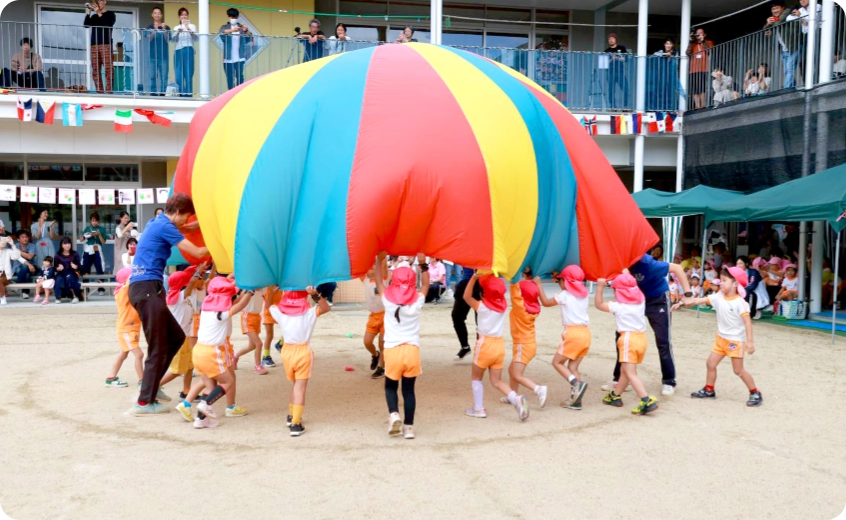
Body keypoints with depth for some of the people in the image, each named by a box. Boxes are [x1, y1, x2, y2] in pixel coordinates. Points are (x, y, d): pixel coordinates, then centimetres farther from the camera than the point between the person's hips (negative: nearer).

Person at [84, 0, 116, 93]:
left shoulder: (110, 14, 10)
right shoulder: (94, 16, 21)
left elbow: (108, 24, -9)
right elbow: (86, 25, 6)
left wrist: (99, 13, -11)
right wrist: (88, 12, -2)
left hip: (106, 45, -4)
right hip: (94, 45, 5)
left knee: (108, 70, -12)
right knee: (95, 71, -1)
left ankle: (108, 91, -14)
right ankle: (99, 91, 0)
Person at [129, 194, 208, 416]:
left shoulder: (156, 223, 18)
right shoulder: (164, 226, -10)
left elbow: (179, 229, 42)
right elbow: (197, 252, -10)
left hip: (144, 288, 10)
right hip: (148, 288, -10)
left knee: (176, 337, 14)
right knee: (158, 347, -5)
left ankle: (151, 386, 18)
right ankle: (144, 402, 0)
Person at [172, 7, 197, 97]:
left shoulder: (192, 26, 9)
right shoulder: (176, 27, 17)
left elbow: (195, 39, -5)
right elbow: (173, 39, 4)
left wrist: (189, 29, -20)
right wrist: (178, 32, -15)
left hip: (188, 51, -3)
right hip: (178, 51, 3)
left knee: (188, 74, -8)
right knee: (179, 75, -1)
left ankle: (188, 94, -4)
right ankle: (181, 94, 5)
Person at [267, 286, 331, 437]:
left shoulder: (280, 312, -3)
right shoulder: (309, 313, -11)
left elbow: (267, 304, 15)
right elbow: (326, 308, -2)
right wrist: (317, 295, -15)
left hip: (287, 351, 4)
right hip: (303, 352, -4)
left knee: (295, 384, 24)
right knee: (300, 388, -1)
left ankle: (291, 416, 35)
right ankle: (296, 424, -5)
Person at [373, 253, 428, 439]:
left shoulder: (388, 300, -6)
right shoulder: (417, 302, -4)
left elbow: (378, 281, 10)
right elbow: (426, 285, 15)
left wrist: (380, 259, 18)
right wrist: (423, 264, 19)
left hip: (392, 351, -1)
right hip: (412, 350, 1)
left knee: (390, 386, 18)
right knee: (409, 390, 11)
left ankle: (394, 414, -5)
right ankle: (409, 427, 12)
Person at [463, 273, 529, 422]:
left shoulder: (482, 306, -12)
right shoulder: (503, 304, 2)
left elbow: (466, 296, -6)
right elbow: (500, 291, 20)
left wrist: (474, 277, -10)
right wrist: (494, 278, 12)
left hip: (485, 344, -5)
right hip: (499, 344, 5)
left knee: (476, 377, 15)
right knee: (497, 381, 10)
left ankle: (478, 409, 15)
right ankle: (516, 399, -13)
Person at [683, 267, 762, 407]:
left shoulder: (740, 302, -20)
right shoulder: (718, 297, -3)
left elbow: (747, 322, -22)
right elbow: (701, 300, -7)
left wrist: (750, 341, -26)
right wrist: (683, 303, -19)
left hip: (736, 340, -7)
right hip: (721, 338, 7)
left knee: (739, 370, -2)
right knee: (711, 363, 9)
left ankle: (755, 393, 13)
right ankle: (709, 390, 24)